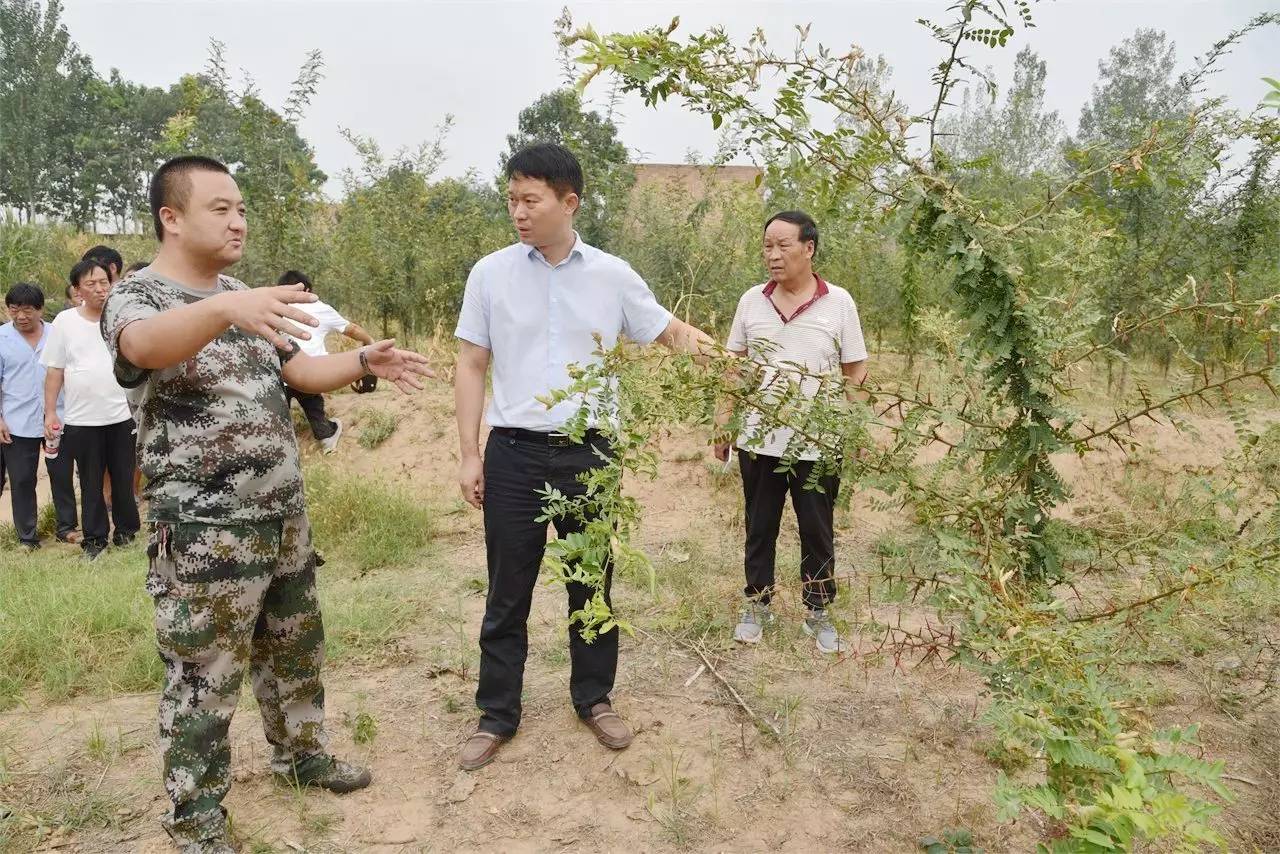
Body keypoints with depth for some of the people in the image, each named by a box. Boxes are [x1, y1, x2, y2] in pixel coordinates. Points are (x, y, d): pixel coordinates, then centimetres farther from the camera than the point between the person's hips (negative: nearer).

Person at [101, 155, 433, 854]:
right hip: (205, 530, -7)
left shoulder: (243, 296, 10)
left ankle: (300, 753, 40)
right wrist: (226, 309, -55)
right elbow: (146, 346, -36)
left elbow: (297, 369, 14)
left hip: (283, 514, 7)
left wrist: (363, 362, -4)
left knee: (294, 650, 20)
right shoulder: (135, 295, -13)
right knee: (204, 679, 5)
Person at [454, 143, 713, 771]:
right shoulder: (490, 274, -1)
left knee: (592, 584, 14)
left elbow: (670, 330, 8)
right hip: (514, 455, 0)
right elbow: (471, 367, 3)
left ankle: (593, 698, 33)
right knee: (508, 591, 8)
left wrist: (708, 352, -15)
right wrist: (469, 455, -1)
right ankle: (496, 715, 25)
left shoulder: (612, 276, 0)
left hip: (588, 453, 1)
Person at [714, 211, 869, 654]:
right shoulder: (752, 301, 1)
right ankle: (757, 605, 31)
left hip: (818, 445, -2)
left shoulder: (839, 302, -5)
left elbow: (855, 374, -1)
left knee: (818, 533, 11)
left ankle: (818, 613, 27)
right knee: (759, 529, 14)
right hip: (759, 440, 2)